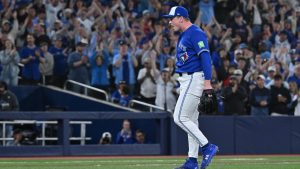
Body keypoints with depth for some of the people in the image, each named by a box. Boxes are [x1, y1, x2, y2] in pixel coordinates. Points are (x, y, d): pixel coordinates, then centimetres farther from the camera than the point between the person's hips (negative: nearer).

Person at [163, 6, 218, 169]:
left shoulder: (196, 33, -13)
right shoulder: (183, 35, 18)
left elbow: (205, 57, -21)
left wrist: (207, 82, -28)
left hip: (194, 79, -10)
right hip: (186, 81, 10)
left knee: (180, 118, -13)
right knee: (191, 121, 9)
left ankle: (207, 147, -10)